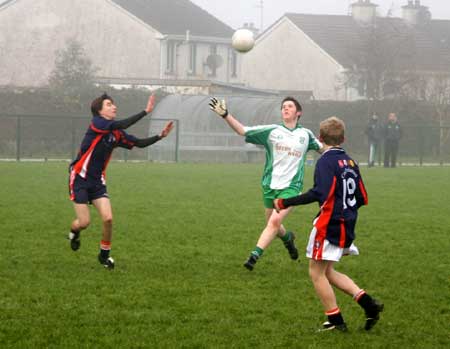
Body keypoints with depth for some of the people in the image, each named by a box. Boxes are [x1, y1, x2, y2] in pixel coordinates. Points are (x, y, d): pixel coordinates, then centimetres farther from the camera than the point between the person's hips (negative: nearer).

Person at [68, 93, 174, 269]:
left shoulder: (116, 134, 3)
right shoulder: (96, 124, -17)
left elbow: (139, 143, 7)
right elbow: (120, 125, -32)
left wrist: (160, 136, -6)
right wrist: (146, 111, -35)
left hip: (97, 181, 5)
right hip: (79, 179, -5)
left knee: (108, 218, -10)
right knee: (84, 222, -6)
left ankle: (104, 254, 12)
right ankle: (74, 232, 32)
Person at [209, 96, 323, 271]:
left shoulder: (306, 134, 6)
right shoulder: (272, 131, 1)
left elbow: (321, 148, 25)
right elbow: (243, 131, -6)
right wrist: (225, 115, -17)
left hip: (291, 186, -2)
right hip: (270, 185, 2)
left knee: (275, 221, -19)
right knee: (272, 224, 11)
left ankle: (254, 256, -18)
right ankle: (288, 238, 45)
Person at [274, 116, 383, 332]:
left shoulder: (326, 162, -14)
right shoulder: (350, 162, 11)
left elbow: (319, 193, -28)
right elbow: (362, 198, 13)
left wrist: (286, 203, -24)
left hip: (329, 226, -8)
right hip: (346, 226, 8)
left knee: (316, 273, 4)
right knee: (327, 272, 18)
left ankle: (336, 321, 8)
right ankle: (368, 304, 8)